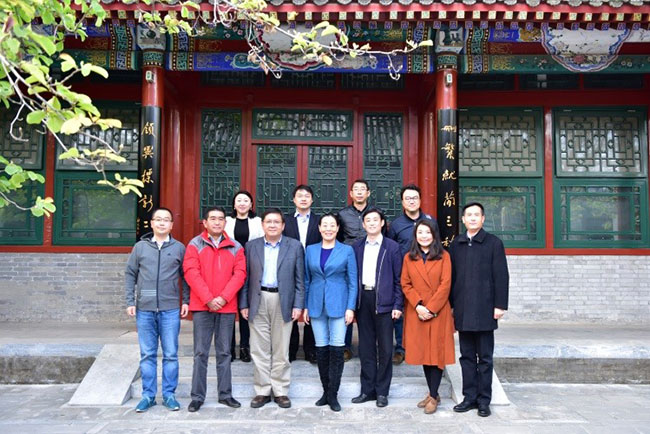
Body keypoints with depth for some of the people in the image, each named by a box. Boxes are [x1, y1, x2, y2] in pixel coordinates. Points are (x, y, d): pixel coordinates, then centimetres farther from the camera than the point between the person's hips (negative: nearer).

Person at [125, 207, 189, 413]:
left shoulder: (179, 248, 5)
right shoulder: (140, 247, 7)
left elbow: (185, 276, 7)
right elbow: (130, 274, 8)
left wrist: (186, 301, 1)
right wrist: (130, 301, 2)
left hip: (170, 309, -1)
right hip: (144, 309, 1)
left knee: (170, 355, 4)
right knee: (147, 355, 8)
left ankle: (169, 394, 15)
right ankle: (148, 395, 18)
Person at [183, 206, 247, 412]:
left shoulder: (235, 247, 8)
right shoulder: (195, 244, 3)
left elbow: (240, 274, 0)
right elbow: (191, 273, -6)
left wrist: (223, 297, -12)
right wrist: (208, 299, -13)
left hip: (227, 307, 2)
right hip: (202, 306, -2)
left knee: (224, 353, 9)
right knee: (200, 353, 2)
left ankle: (225, 394, 18)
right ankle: (197, 397, 10)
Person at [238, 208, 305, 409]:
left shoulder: (294, 246, 4)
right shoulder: (251, 246, 7)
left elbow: (299, 279, 3)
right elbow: (246, 277, 7)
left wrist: (298, 305, -4)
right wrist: (243, 304, 2)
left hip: (283, 302, -1)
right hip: (258, 302, 1)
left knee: (281, 350, 5)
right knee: (259, 349, 5)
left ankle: (280, 391, 16)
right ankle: (262, 391, 16)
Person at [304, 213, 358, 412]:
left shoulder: (347, 250, 1)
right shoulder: (310, 250, 7)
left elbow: (352, 282, 0)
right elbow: (306, 280, 11)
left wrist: (350, 307, -7)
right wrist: (305, 306, 6)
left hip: (338, 305, -2)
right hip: (316, 306, 3)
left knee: (337, 349, -4)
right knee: (321, 349, 7)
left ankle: (333, 395, 6)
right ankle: (326, 391, 20)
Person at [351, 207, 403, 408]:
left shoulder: (392, 247, 0)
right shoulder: (357, 247, 9)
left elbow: (398, 278, -1)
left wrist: (398, 305, -8)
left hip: (383, 301, -3)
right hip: (363, 300, 3)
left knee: (385, 348, 4)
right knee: (366, 348, 9)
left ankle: (382, 391, 15)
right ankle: (367, 389, 20)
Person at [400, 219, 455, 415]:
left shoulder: (443, 256, 0)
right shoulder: (409, 258, 7)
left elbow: (445, 285, -6)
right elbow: (405, 284, 3)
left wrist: (431, 309, -12)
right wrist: (418, 306, -10)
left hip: (438, 312, -2)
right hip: (416, 313, 3)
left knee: (437, 352, -1)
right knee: (423, 352, 8)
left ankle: (433, 396, 8)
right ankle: (432, 393, 21)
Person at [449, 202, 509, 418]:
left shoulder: (493, 243, 0)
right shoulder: (456, 244, 10)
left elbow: (501, 276, -4)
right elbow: (451, 276, 11)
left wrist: (500, 305, -10)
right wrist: (450, 305, 7)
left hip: (484, 310, -3)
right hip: (462, 311, 3)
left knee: (485, 357, 5)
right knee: (467, 356, 10)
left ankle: (484, 400, 15)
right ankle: (470, 397, 19)